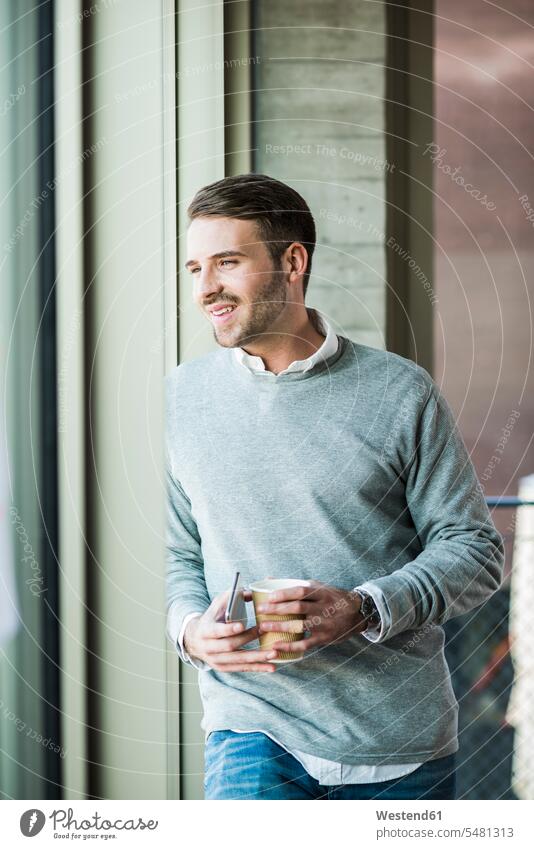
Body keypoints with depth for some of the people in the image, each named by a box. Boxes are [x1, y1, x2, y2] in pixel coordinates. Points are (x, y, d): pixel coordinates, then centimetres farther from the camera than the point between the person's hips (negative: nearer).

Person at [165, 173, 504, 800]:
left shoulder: (399, 391, -1)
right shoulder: (181, 396, 6)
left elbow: (474, 549, 0)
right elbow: (175, 553, 13)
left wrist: (366, 608, -15)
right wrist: (191, 628, -8)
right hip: (254, 724, 0)